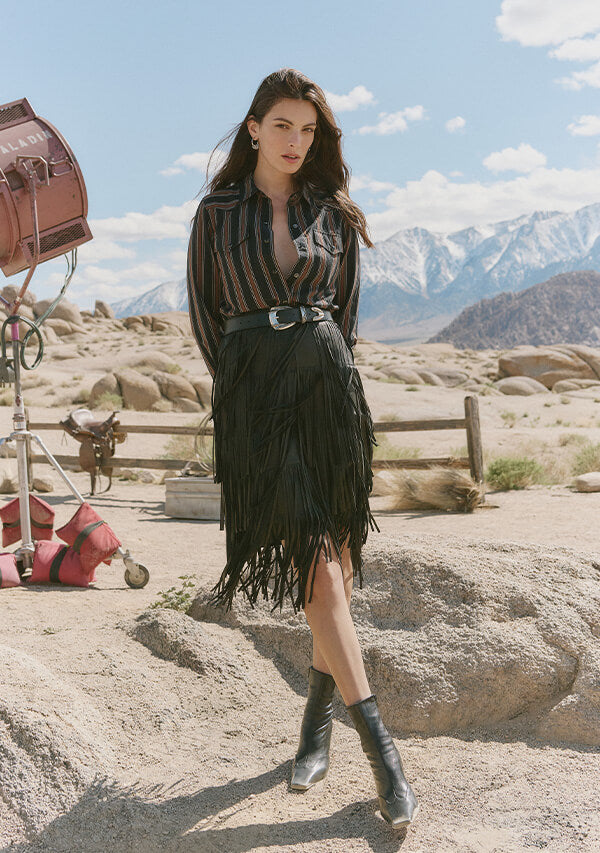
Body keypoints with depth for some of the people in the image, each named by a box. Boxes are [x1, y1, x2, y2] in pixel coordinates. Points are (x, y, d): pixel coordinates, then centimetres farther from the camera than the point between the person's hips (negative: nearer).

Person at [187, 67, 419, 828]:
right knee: (314, 561, -9)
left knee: (335, 552, 2)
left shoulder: (334, 213, 11)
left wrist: (324, 369, 9)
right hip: (253, 392, -2)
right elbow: (204, 309, 10)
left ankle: (318, 717, 20)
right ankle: (376, 741, -6)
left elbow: (346, 306, 16)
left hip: (328, 381, 2)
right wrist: (237, 384, 10)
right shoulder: (217, 212, 7)